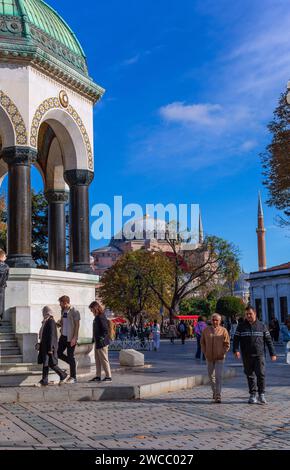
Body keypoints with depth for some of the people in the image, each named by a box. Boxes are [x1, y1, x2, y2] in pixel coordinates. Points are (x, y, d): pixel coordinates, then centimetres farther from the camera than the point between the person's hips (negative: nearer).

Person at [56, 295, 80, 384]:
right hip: (63, 336, 8)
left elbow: (77, 325, -15)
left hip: (71, 338, -8)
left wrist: (74, 338, -20)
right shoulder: (63, 311, 10)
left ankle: (73, 378, 7)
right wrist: (56, 323, 0)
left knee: (70, 357, -2)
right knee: (58, 353, 7)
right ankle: (72, 363, 26)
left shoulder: (74, 312, -13)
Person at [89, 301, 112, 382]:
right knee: (97, 359, 15)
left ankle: (108, 376, 5)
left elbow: (105, 330, -22)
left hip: (102, 343, -10)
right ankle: (98, 376, 23)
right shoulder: (97, 317, 12)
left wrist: (101, 339, -21)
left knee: (104, 359, -2)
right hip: (97, 342, 10)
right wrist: (94, 339, 18)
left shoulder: (101, 317, -18)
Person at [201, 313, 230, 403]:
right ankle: (214, 392, 34)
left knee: (218, 376, -12)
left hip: (220, 358, -3)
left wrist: (222, 353, -8)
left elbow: (227, 344, 0)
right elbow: (202, 342, 13)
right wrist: (205, 352, 3)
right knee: (211, 376, 14)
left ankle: (218, 396, -11)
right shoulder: (206, 330, 4)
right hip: (209, 358, 3)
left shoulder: (223, 330, -3)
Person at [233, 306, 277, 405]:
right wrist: (236, 350, -15)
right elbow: (236, 339, 1)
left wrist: (272, 353, 4)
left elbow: (268, 340, 8)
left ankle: (261, 395, 4)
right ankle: (252, 395, 16)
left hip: (259, 355, -1)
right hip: (247, 356, 1)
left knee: (261, 374, -7)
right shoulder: (241, 326, 6)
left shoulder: (262, 326, 5)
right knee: (250, 376, 6)